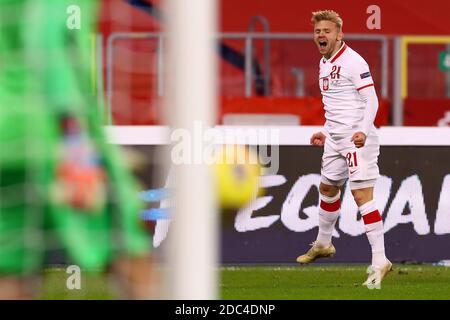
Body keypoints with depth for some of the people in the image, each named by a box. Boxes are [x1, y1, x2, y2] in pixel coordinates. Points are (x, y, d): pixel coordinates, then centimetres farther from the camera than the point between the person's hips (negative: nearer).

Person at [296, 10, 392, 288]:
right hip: (336, 138, 10)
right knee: (328, 188, 23)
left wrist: (362, 130, -32)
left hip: (357, 138, -10)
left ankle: (380, 262, -17)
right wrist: (326, 132, 29)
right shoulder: (324, 63, 15)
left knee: (362, 195, -15)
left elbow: (371, 100, -19)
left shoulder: (353, 62, -14)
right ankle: (323, 244, 45)